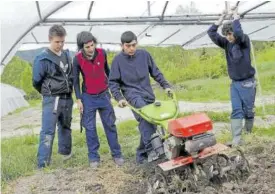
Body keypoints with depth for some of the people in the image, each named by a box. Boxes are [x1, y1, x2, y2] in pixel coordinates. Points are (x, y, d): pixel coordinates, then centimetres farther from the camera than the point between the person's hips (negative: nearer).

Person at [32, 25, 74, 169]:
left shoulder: (66, 55, 6)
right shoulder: (43, 59, -13)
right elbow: (36, 81, -6)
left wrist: (69, 90, 12)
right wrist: (48, 92, 9)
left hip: (67, 98, 6)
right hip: (52, 100, -6)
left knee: (66, 126, 21)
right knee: (48, 131, -10)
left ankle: (65, 152, 40)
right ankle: (43, 164, -7)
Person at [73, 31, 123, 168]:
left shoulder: (102, 53, -10)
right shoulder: (78, 59, -14)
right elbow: (75, 80, -5)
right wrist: (79, 99, -8)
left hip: (104, 95, 2)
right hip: (88, 97, -2)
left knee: (110, 125, 8)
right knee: (90, 128, 3)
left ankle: (116, 154, 17)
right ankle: (93, 157, 13)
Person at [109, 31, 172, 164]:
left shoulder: (144, 54, 4)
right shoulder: (118, 60, -3)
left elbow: (155, 72, 15)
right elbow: (113, 82, -1)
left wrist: (166, 85, 8)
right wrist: (119, 98, -14)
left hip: (148, 95, 4)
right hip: (132, 94, -4)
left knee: (146, 123, 6)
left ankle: (142, 155, 19)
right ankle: (151, 149, -35)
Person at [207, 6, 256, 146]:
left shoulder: (245, 40, -9)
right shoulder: (226, 43, 3)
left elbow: (239, 33, -32)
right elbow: (211, 34, -5)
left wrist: (236, 16, -19)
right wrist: (222, 18, -6)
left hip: (247, 82, -4)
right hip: (234, 83, 4)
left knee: (248, 110, 5)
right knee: (236, 111, -2)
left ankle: (249, 134, 22)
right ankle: (236, 138, -5)